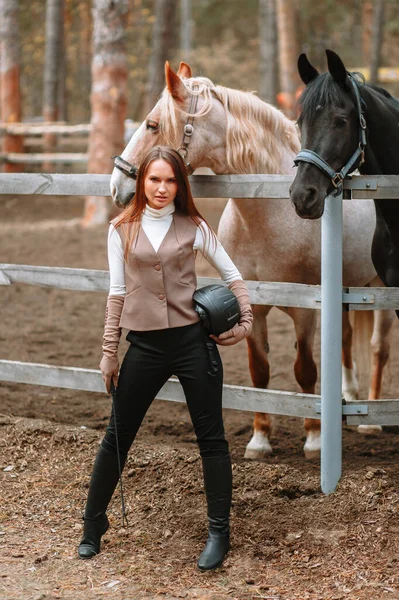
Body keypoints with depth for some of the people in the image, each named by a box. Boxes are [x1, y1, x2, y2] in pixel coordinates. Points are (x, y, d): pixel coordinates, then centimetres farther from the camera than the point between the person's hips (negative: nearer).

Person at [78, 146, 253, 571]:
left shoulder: (193, 227, 1)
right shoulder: (122, 229, 3)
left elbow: (231, 275, 9)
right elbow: (117, 293, 5)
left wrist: (245, 322, 0)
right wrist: (109, 353, 4)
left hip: (193, 340, -1)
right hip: (145, 345, 1)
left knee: (211, 438, 2)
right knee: (117, 437, 7)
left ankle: (218, 533, 12)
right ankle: (93, 525, 22)